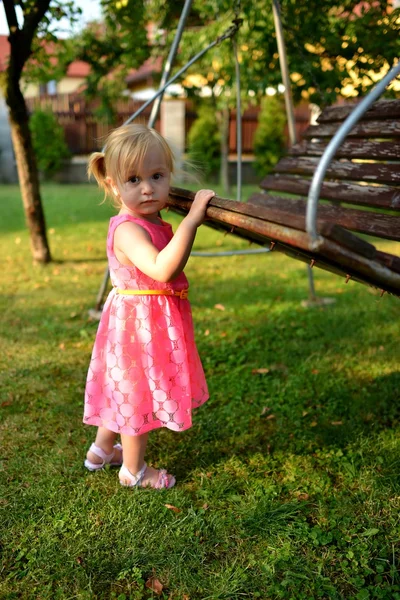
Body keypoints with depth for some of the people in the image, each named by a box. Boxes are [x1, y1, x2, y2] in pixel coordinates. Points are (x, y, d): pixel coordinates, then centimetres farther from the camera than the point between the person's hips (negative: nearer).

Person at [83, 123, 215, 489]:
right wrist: (192, 219, -41)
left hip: (153, 322, 10)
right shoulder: (128, 230, -26)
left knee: (126, 389, 24)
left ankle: (101, 450, 44)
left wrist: (195, 216, 15)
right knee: (139, 393, 8)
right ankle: (133, 470, 30)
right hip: (139, 321, -9)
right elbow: (162, 269, -42)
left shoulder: (153, 223, 4)